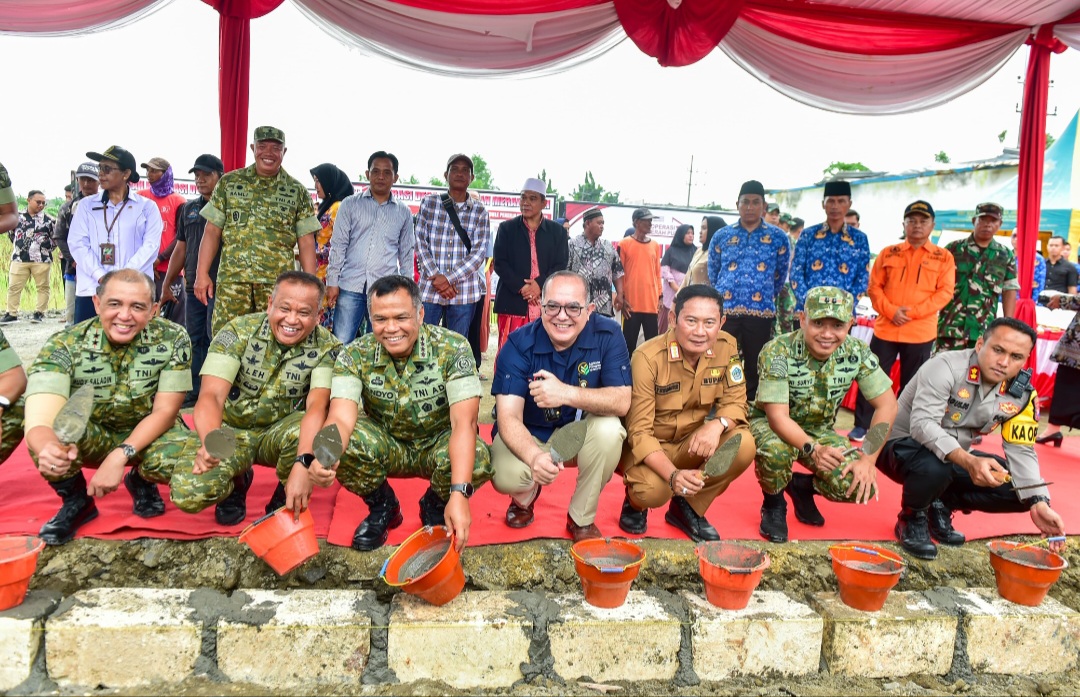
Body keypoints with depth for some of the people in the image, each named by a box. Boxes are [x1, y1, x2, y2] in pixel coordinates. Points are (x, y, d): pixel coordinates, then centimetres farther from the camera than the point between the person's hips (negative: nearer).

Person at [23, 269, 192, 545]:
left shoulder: (172, 339, -20)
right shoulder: (63, 346, -23)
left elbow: (165, 411, -17)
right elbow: (39, 423, -35)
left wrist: (120, 456, -31)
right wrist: (47, 449, -59)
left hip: (149, 434, 0)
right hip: (88, 439, 0)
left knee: (175, 458, -33)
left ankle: (141, 481, 6)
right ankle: (75, 500, -1)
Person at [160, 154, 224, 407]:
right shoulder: (188, 209, 17)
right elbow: (181, 248, 20)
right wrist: (167, 284, 18)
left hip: (220, 285, -6)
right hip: (193, 285, 6)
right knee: (195, 340, 9)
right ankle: (194, 392, 17)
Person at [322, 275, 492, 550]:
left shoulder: (452, 348, -23)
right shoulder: (355, 355, -16)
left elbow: (464, 422, -31)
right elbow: (341, 418, -28)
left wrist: (459, 494, -43)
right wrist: (323, 458, -53)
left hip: (439, 443, -1)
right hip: (387, 445, 2)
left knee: (478, 459, -33)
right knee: (346, 442, -29)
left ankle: (435, 506, 3)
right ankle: (382, 507, 3)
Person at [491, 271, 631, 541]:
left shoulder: (607, 335, -18)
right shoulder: (519, 344, -21)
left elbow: (622, 401, -25)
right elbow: (508, 416, -28)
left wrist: (567, 394, -42)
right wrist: (534, 456, -49)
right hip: (528, 435, -1)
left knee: (609, 429, -31)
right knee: (505, 477, -30)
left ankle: (582, 519, -7)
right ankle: (525, 498, 13)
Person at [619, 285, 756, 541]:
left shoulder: (727, 346, -11)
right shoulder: (648, 357, -24)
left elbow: (735, 402, -6)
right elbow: (639, 431, -24)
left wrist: (718, 424, -31)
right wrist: (674, 475, -40)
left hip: (694, 442, 5)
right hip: (648, 447, -5)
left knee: (743, 445, -23)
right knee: (653, 490, -34)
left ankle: (688, 508, 2)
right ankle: (635, 502, 8)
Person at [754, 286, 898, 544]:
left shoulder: (857, 352, -15)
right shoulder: (777, 352, -27)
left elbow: (887, 405, -10)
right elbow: (777, 416, -29)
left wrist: (868, 459, -20)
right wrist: (813, 449, -46)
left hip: (819, 430, 4)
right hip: (771, 425, -4)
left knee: (861, 485, -18)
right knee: (775, 451, -39)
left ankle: (802, 486, 14)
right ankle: (773, 504, -4)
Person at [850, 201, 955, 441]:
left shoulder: (943, 257, 4)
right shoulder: (888, 253, 7)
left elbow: (944, 292, -4)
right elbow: (874, 287, 3)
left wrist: (913, 312, -15)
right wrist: (891, 311, -13)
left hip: (921, 332, -1)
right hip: (885, 328, 1)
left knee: (911, 383, 9)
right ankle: (862, 426, 12)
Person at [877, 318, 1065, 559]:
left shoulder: (1022, 393, -6)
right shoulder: (947, 366, -24)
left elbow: (1021, 451, -5)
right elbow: (922, 424, -35)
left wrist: (1039, 504, -20)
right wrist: (968, 461, -49)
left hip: (956, 457, 6)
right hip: (902, 445, -6)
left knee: (1019, 489, -9)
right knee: (934, 467, -39)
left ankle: (940, 506, 11)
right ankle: (912, 519, -5)